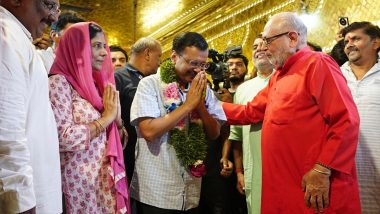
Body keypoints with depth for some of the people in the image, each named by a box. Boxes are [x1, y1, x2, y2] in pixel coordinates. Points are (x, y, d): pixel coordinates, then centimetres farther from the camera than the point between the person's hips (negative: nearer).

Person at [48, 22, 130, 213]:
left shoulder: (98, 82, 11)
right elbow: (63, 138, -21)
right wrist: (106, 118, -14)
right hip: (81, 182, -7)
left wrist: (117, 120, -3)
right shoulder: (59, 82, -11)